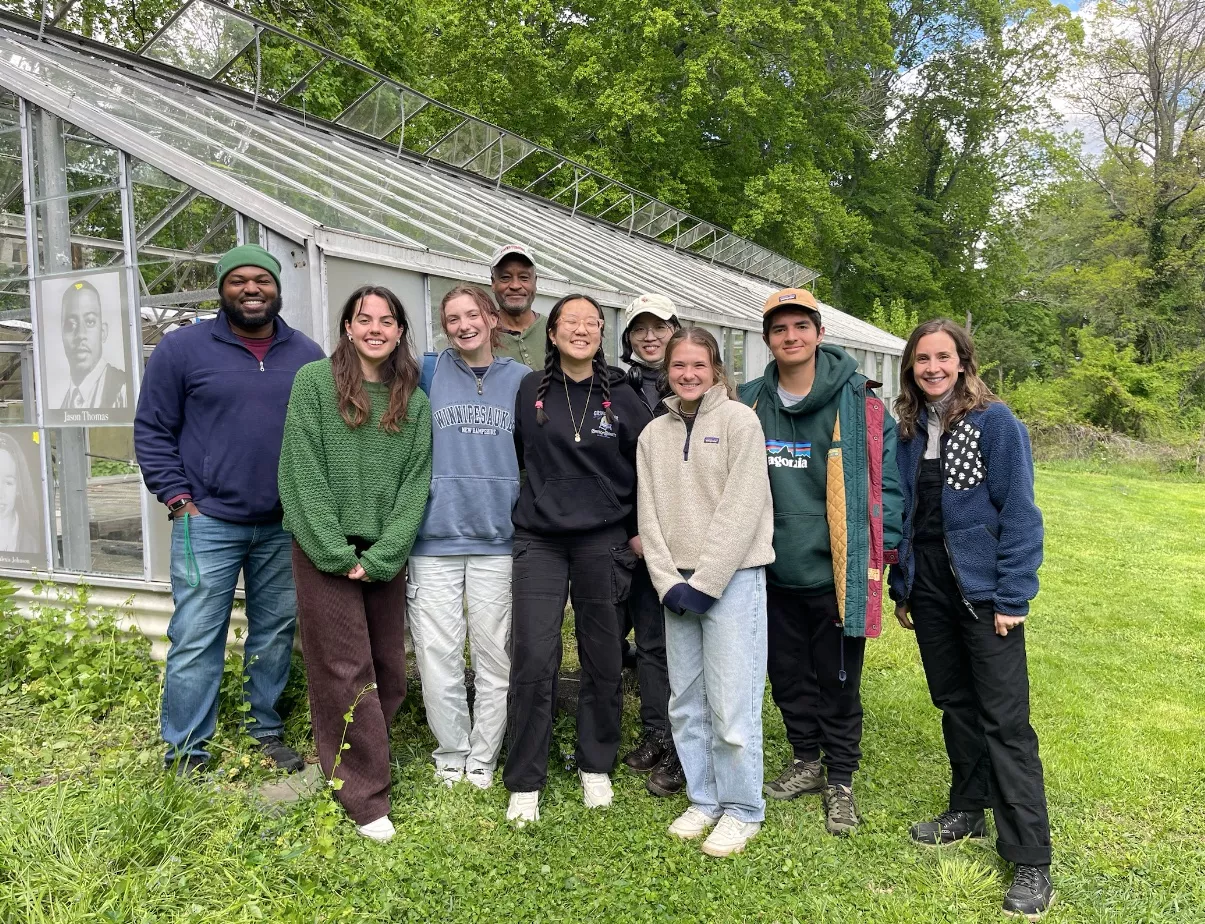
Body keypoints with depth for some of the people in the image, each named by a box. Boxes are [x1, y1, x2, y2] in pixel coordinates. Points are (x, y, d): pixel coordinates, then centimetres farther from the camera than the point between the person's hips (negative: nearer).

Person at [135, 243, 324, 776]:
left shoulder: (307, 356, 7)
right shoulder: (182, 348, -1)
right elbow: (152, 430, 2)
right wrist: (178, 499, -6)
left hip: (285, 526, 3)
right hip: (208, 522, -3)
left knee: (276, 634, 12)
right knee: (196, 641, -1)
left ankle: (267, 731, 28)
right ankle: (186, 754, 13)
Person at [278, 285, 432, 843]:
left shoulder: (414, 400, 9)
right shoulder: (315, 381, -1)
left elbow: (415, 482, 3)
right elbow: (303, 471, -7)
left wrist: (381, 556, -8)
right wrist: (336, 552, -13)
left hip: (386, 558, 4)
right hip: (326, 552, -4)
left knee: (389, 671, 8)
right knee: (346, 671, -3)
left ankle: (357, 758, 29)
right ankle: (364, 796, 6)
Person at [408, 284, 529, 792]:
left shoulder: (521, 380, 7)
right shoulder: (429, 375, 5)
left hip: (498, 539, 1)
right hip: (436, 536, 0)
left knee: (495, 657, 7)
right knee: (437, 655, 4)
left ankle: (483, 759, 24)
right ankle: (451, 754, 24)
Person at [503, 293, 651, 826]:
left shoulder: (621, 398, 2)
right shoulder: (529, 391, 2)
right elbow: (512, 454, 11)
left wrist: (640, 531, 6)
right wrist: (531, 503, 8)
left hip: (603, 542, 1)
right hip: (538, 542, 0)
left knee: (602, 659, 8)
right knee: (533, 659, -5)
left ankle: (595, 766, 28)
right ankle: (524, 782, 10)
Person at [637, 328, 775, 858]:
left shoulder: (738, 420, -4)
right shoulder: (653, 434, 11)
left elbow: (742, 508, -11)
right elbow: (650, 515, 7)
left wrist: (704, 582, -14)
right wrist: (668, 582, -5)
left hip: (732, 577, -5)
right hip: (677, 582, 5)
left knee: (732, 703, -2)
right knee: (686, 702, 10)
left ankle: (742, 810, 15)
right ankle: (704, 799, 26)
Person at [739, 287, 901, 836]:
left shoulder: (857, 403, -8)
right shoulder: (750, 404, 3)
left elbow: (885, 477, -5)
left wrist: (883, 545, -9)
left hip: (836, 571, -4)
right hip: (775, 570, 4)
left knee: (838, 682, 8)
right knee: (787, 674, 17)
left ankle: (840, 781, 27)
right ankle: (806, 761, 38)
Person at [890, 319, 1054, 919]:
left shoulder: (996, 422, -9)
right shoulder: (908, 430, 7)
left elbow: (1019, 513, -11)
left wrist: (1012, 597, -14)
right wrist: (901, 589, 12)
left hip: (984, 592, -5)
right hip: (929, 590, 6)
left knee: (1004, 720, -3)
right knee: (954, 703, 17)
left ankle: (1030, 860, 5)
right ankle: (967, 809, 34)